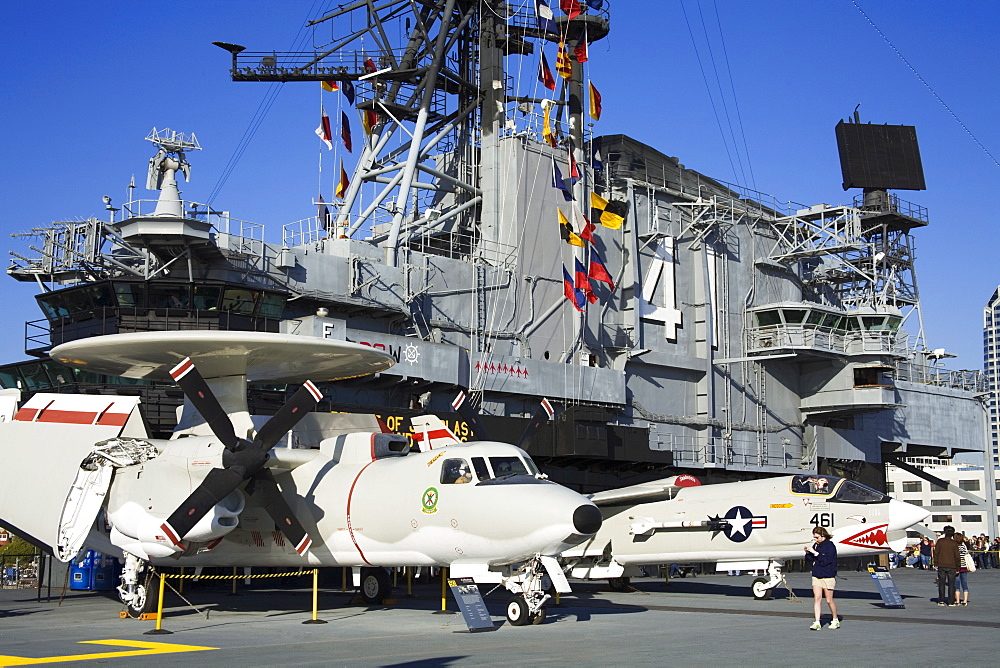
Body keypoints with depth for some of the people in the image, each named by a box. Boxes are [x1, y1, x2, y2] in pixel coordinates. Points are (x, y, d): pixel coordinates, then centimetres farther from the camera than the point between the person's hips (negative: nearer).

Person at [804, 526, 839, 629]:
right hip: (816, 576, 5)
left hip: (828, 577, -5)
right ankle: (817, 623, -4)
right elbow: (809, 560, 14)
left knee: (829, 600, 3)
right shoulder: (816, 545, 9)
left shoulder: (830, 545, -10)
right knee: (817, 598, -4)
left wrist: (814, 552, -21)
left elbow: (826, 561, -20)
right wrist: (808, 552, -4)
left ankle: (836, 621, 22)